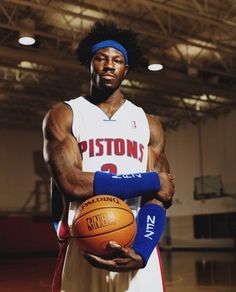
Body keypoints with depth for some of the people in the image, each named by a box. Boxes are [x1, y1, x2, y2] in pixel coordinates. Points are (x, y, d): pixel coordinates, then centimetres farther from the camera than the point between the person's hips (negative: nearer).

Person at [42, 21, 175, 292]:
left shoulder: (149, 124, 11)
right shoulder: (62, 116, 3)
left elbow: (158, 197, 2)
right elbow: (72, 183, -13)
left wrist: (140, 252, -17)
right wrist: (153, 180, -8)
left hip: (139, 248, 2)